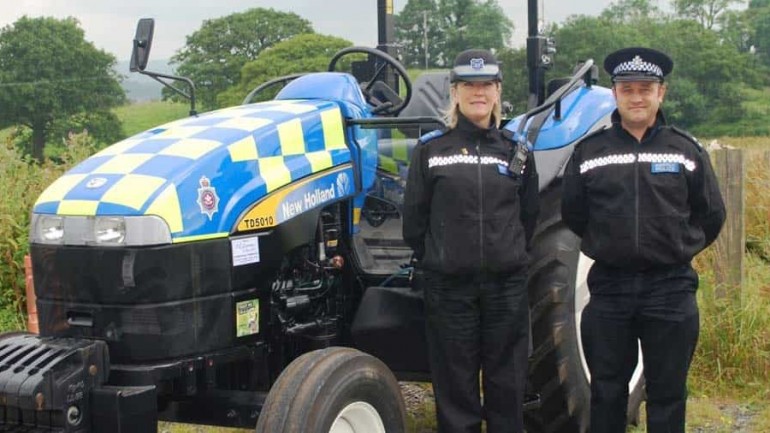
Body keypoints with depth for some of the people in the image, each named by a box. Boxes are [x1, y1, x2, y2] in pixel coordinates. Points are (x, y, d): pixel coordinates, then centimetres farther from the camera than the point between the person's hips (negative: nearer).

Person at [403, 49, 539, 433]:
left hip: (506, 283, 2)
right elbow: (414, 218, 3)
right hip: (449, 284, -2)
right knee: (455, 386, 5)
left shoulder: (517, 152, 6)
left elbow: (528, 217, 14)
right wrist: (434, 260, 8)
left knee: (507, 384, 9)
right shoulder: (430, 150, -1)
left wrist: (509, 255, 11)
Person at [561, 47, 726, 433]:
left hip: (671, 289, -1)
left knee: (667, 393, 8)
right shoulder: (589, 151, 2)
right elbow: (572, 213, 11)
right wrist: (609, 244, 10)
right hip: (609, 287, 1)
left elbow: (710, 215, 9)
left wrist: (677, 248, 8)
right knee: (607, 390, 11)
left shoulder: (686, 150, 2)